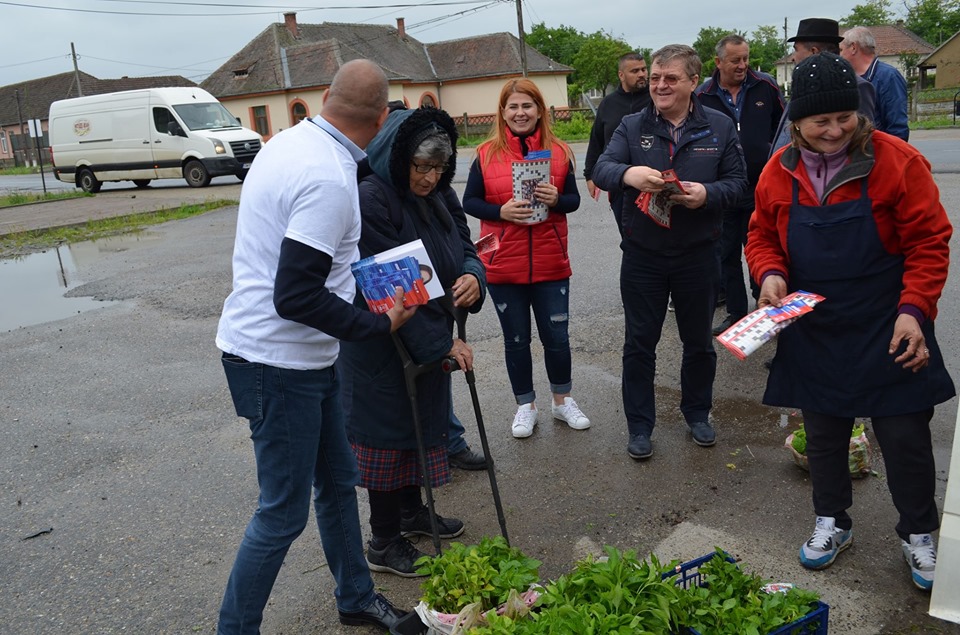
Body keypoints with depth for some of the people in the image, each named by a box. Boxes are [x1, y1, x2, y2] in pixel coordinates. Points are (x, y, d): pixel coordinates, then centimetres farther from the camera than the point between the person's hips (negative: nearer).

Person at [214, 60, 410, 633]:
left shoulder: (290, 140, 5)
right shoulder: (330, 179, -25)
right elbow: (296, 297, -27)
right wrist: (380, 325, -17)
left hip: (303, 355, 10)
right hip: (279, 363, -10)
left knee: (338, 482, 20)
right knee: (285, 513, 3)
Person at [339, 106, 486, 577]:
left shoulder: (436, 193, 3)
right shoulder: (370, 198, -24)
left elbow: (464, 244, 10)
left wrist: (473, 276, -15)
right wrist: (442, 343, -25)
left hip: (429, 340, 8)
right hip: (382, 346, -8)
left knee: (421, 420, 20)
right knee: (387, 429, 3)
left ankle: (411, 511, 41)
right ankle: (383, 544, 19)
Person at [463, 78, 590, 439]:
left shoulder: (558, 151, 2)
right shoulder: (487, 154, -2)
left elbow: (574, 199, 6)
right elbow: (469, 202, 1)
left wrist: (556, 199, -16)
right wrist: (501, 211, -17)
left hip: (551, 264, 1)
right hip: (503, 266, -1)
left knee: (556, 337, 9)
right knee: (515, 340, 11)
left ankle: (562, 401, 31)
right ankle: (525, 406, 29)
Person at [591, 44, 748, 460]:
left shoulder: (719, 127, 1)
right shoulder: (632, 126, 1)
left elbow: (738, 181, 0)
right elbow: (601, 169, -12)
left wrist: (707, 194, -22)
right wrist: (627, 173, -35)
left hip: (698, 255, 1)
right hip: (642, 255, 0)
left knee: (698, 341, 15)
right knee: (639, 344, 7)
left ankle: (697, 413, 37)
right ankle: (640, 426, 21)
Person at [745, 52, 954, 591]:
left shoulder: (897, 161, -12)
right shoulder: (780, 172, -2)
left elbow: (929, 243, -9)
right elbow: (762, 237, 9)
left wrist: (914, 310, -18)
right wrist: (770, 274, -12)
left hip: (888, 334, -3)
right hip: (814, 333, 3)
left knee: (906, 437, 5)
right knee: (823, 434, 15)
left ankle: (918, 536, 29)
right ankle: (832, 523, 36)